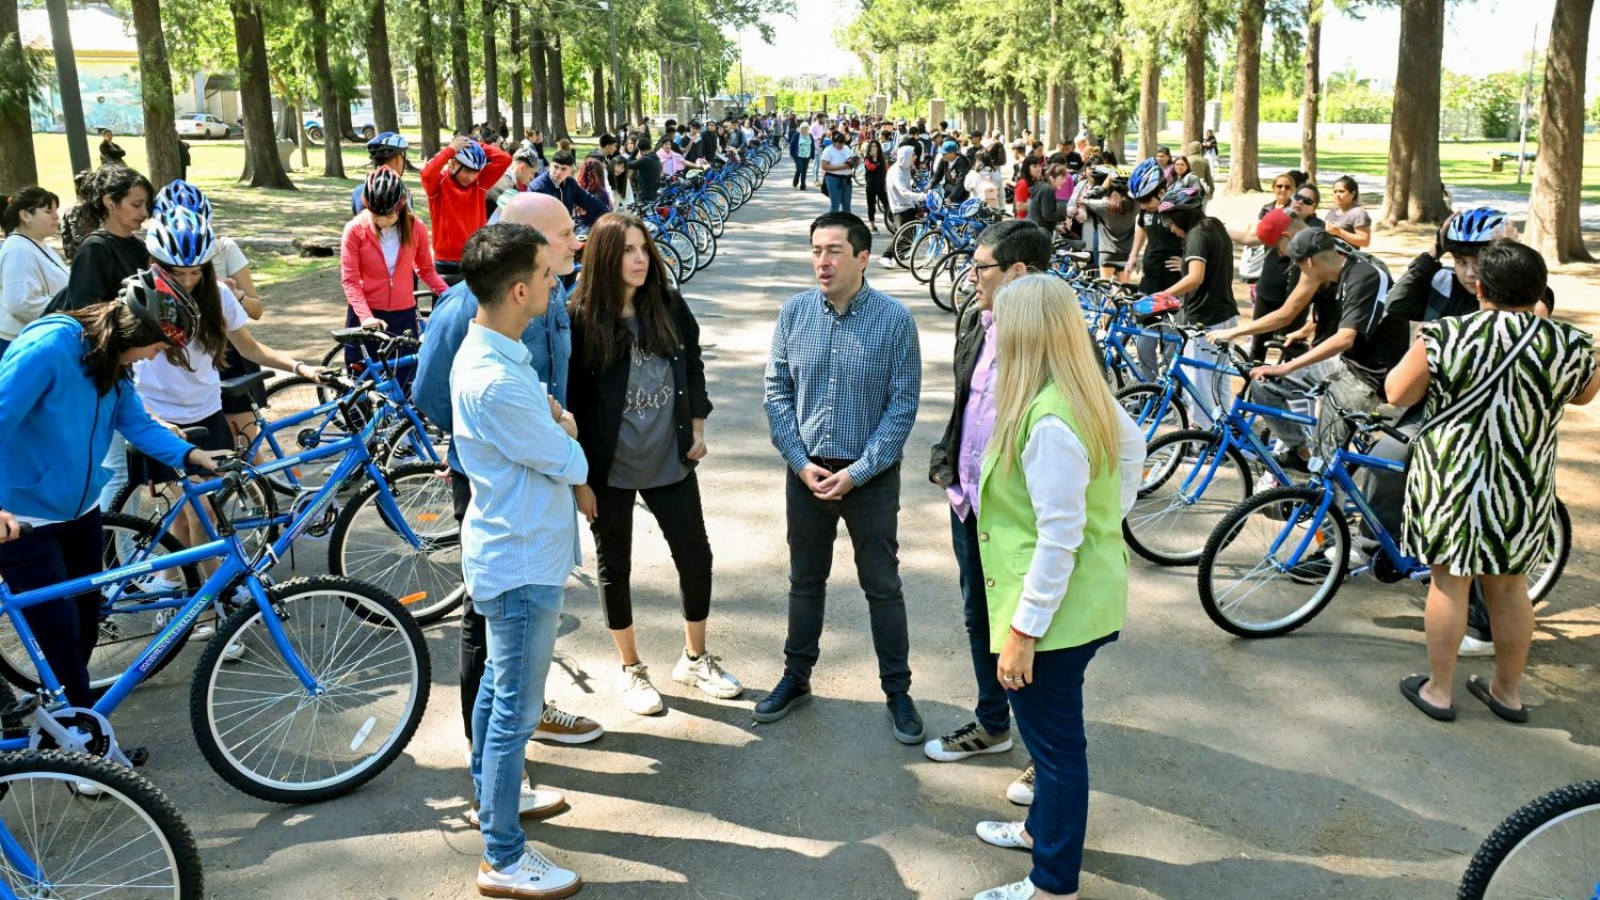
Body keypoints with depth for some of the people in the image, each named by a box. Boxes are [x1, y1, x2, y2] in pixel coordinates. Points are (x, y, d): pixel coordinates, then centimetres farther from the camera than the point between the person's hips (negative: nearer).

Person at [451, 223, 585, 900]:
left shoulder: (493, 350, 2)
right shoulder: (495, 383, -31)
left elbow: (545, 419, 10)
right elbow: (571, 464, -20)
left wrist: (553, 422, -12)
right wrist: (567, 433, 0)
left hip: (506, 551, 10)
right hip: (522, 564, -10)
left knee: (499, 681, 25)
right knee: (518, 710, 3)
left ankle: (489, 794, 45)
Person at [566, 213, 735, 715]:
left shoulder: (671, 307, -3)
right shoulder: (582, 321, -14)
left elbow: (693, 369, 11)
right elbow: (573, 404, -12)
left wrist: (697, 429, 8)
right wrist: (580, 478, -11)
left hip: (670, 462, 4)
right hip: (609, 470, -3)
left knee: (696, 559, 10)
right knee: (615, 567, 11)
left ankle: (695, 658, 32)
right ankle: (630, 670, 30)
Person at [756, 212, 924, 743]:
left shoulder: (894, 320, -12)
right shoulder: (794, 312, -4)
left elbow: (902, 405, -10)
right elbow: (776, 391, 1)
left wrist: (857, 472, -14)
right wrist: (801, 462, -8)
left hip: (871, 476, -2)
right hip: (806, 472, 3)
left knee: (882, 587, 9)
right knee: (805, 582, 17)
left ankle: (897, 690, 24)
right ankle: (797, 677, 33)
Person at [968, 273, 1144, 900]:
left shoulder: (1048, 422, -27)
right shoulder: (1089, 395, 2)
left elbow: (1059, 539, -27)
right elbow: (1135, 448, 19)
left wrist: (1023, 631, -21)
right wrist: (1110, 515, 20)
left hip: (1055, 610, -10)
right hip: (1085, 599, 10)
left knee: (1055, 741, 6)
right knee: (1052, 730, 26)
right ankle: (1043, 827, 47)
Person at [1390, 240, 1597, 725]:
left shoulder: (1445, 335, -13)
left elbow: (1398, 393, -5)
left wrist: (1419, 353, 12)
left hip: (1451, 481, -2)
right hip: (1525, 491, 2)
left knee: (1449, 581, 9)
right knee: (1510, 586, 16)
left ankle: (1438, 690, 18)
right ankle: (1508, 692, 29)